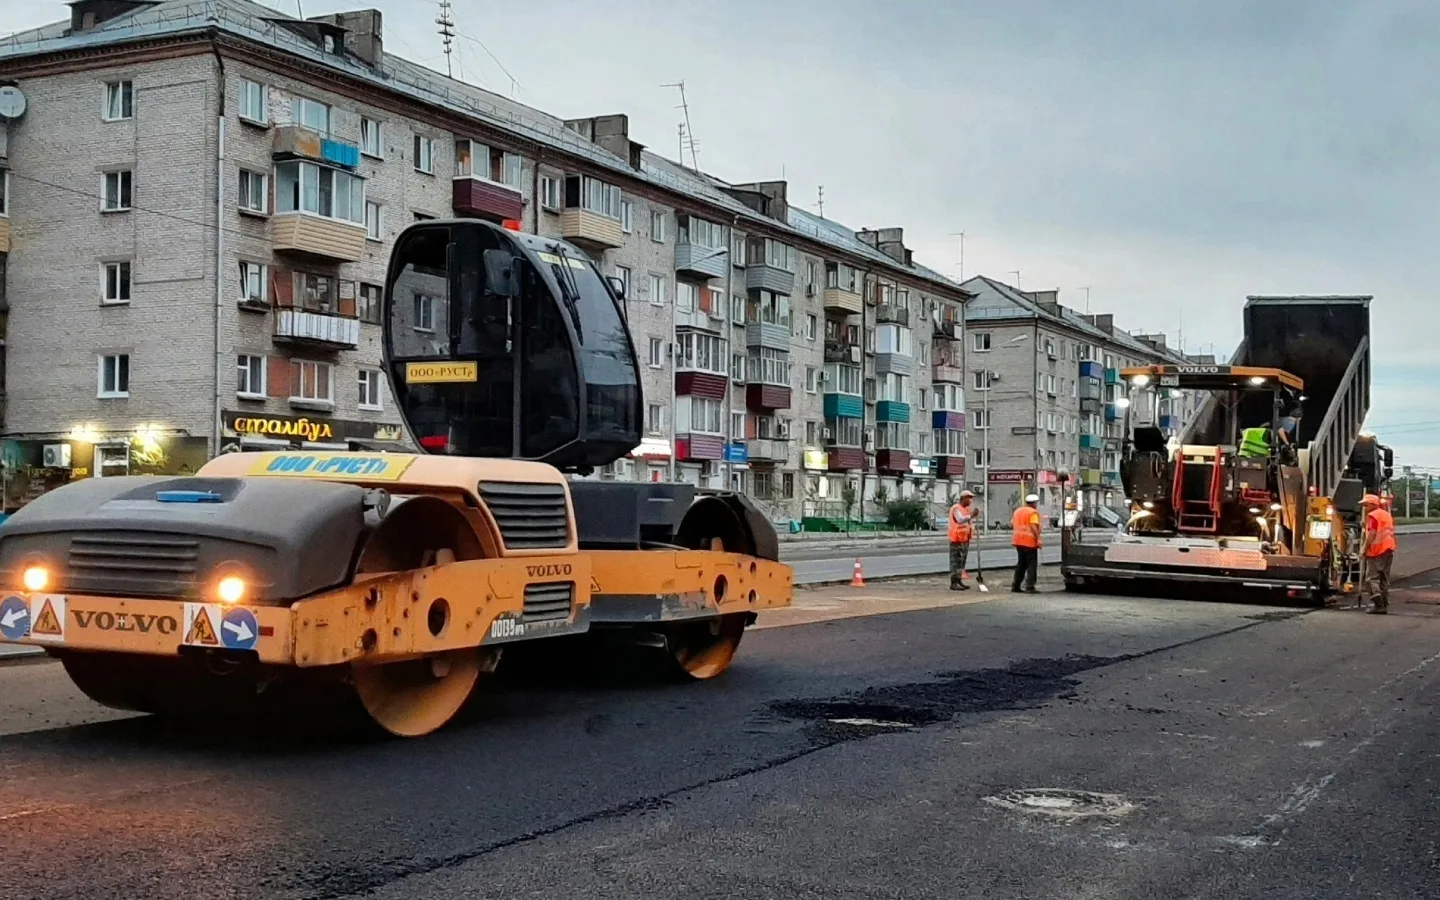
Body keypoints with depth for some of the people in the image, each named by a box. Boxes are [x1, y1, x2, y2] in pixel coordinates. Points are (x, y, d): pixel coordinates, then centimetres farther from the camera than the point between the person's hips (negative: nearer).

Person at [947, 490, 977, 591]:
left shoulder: (966, 509, 16)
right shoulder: (956, 508, -13)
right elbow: (960, 520, -33)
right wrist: (971, 516, -42)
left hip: (965, 539, 9)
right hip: (957, 540, -9)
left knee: (962, 561, 14)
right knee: (955, 561, -9)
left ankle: (959, 581, 21)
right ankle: (953, 583, -9)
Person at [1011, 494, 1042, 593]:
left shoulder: (1017, 511, 14)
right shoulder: (1033, 512, -9)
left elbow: (1011, 525, 16)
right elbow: (1033, 527, -20)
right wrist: (1038, 539, -21)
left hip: (1018, 541, 7)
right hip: (1029, 541, -7)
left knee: (1021, 563, 18)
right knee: (1032, 565, -2)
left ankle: (1015, 585, 17)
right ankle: (1029, 587, -8)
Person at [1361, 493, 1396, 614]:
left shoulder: (1372, 516, -10)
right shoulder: (1387, 515, 18)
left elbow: (1372, 533, -19)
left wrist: (1364, 547, -16)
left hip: (1376, 550, -8)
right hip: (1389, 549, 8)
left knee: (1372, 576, -4)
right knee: (1385, 578, 11)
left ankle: (1376, 594, -23)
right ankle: (1384, 605, 11)